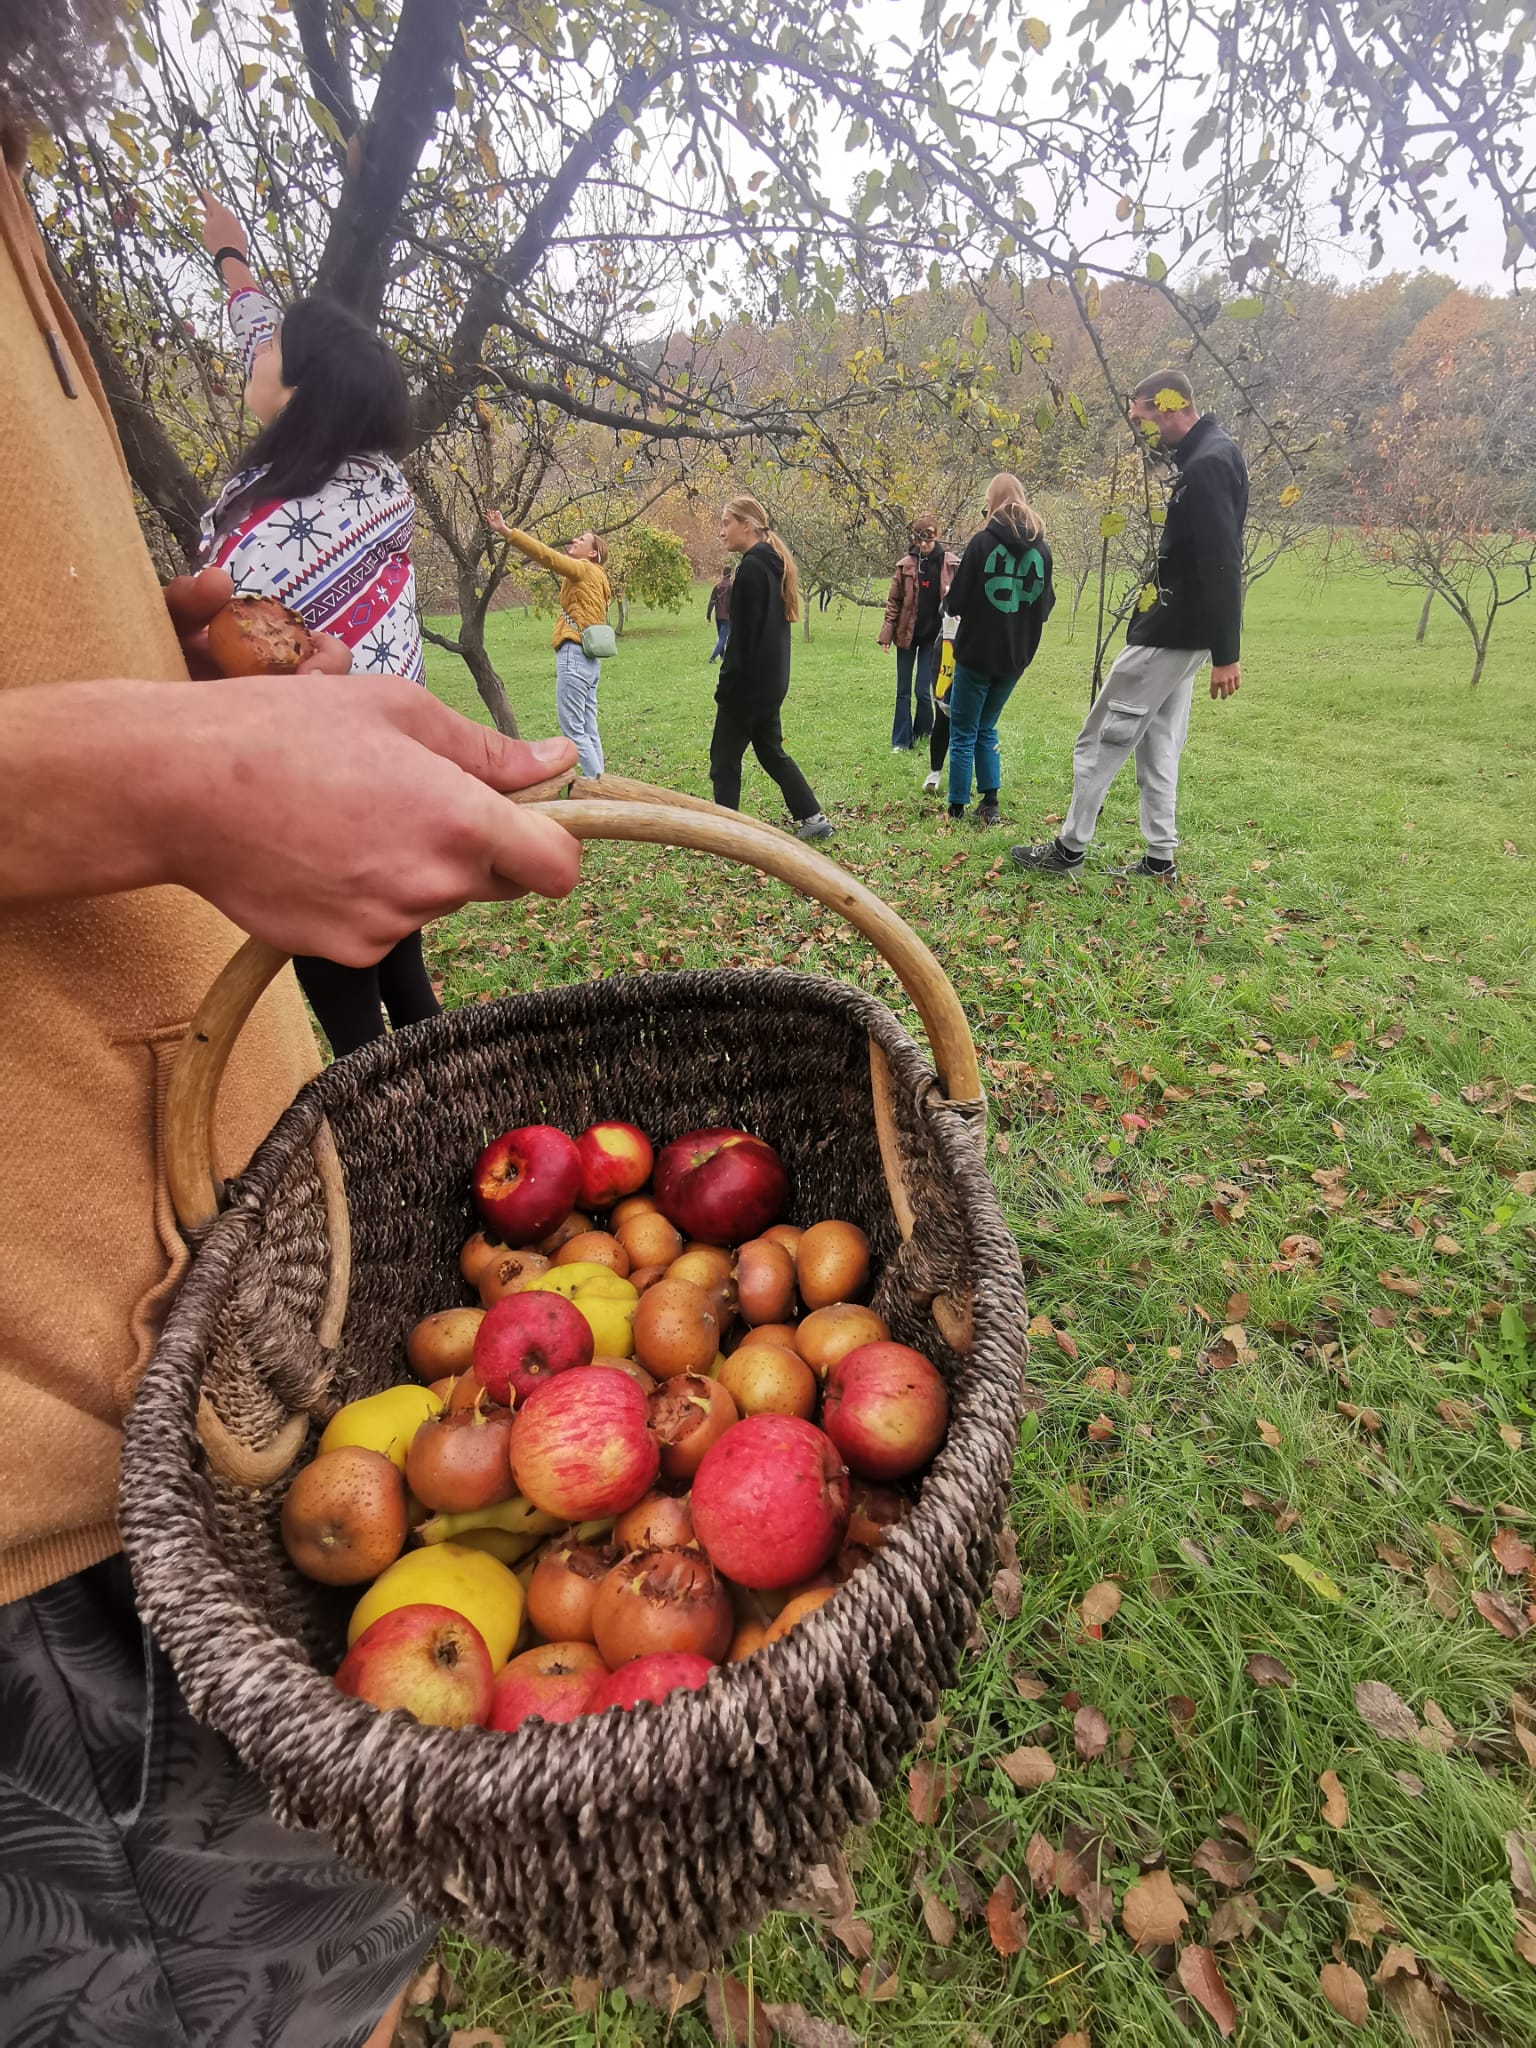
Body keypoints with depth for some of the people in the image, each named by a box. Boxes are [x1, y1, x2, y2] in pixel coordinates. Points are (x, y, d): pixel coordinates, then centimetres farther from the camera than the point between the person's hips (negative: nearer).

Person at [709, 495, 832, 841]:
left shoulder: (752, 567, -15)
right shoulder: (774, 564, 13)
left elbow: (743, 634, -20)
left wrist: (726, 687, -17)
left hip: (748, 683, -9)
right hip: (771, 681, 9)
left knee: (724, 755, 1)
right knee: (770, 750, 16)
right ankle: (813, 817, 16)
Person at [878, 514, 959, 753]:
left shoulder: (951, 564, -4)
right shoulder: (906, 565, -1)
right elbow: (893, 600, 2)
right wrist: (887, 633, -3)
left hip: (933, 635, -2)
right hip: (907, 634, 2)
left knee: (924, 690, -2)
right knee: (903, 691, 6)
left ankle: (923, 731, 23)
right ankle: (901, 740, 13)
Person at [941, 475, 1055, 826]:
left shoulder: (982, 543, -9)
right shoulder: (1042, 549, 3)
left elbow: (955, 602, -8)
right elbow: (1044, 606, 11)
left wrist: (949, 600, 14)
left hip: (977, 653, -4)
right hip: (1015, 657, 5)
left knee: (963, 732, 6)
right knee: (986, 728, 19)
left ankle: (957, 808, 5)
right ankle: (990, 804, 13)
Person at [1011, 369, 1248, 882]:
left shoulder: (1207, 464, -17)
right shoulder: (1208, 454, 15)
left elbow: (1222, 565, -23)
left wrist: (1226, 654, -26)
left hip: (1172, 633, -10)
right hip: (1179, 631, 10)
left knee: (1103, 737, -2)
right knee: (1157, 743, 14)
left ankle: (1070, 849, 7)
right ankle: (1160, 859, 18)